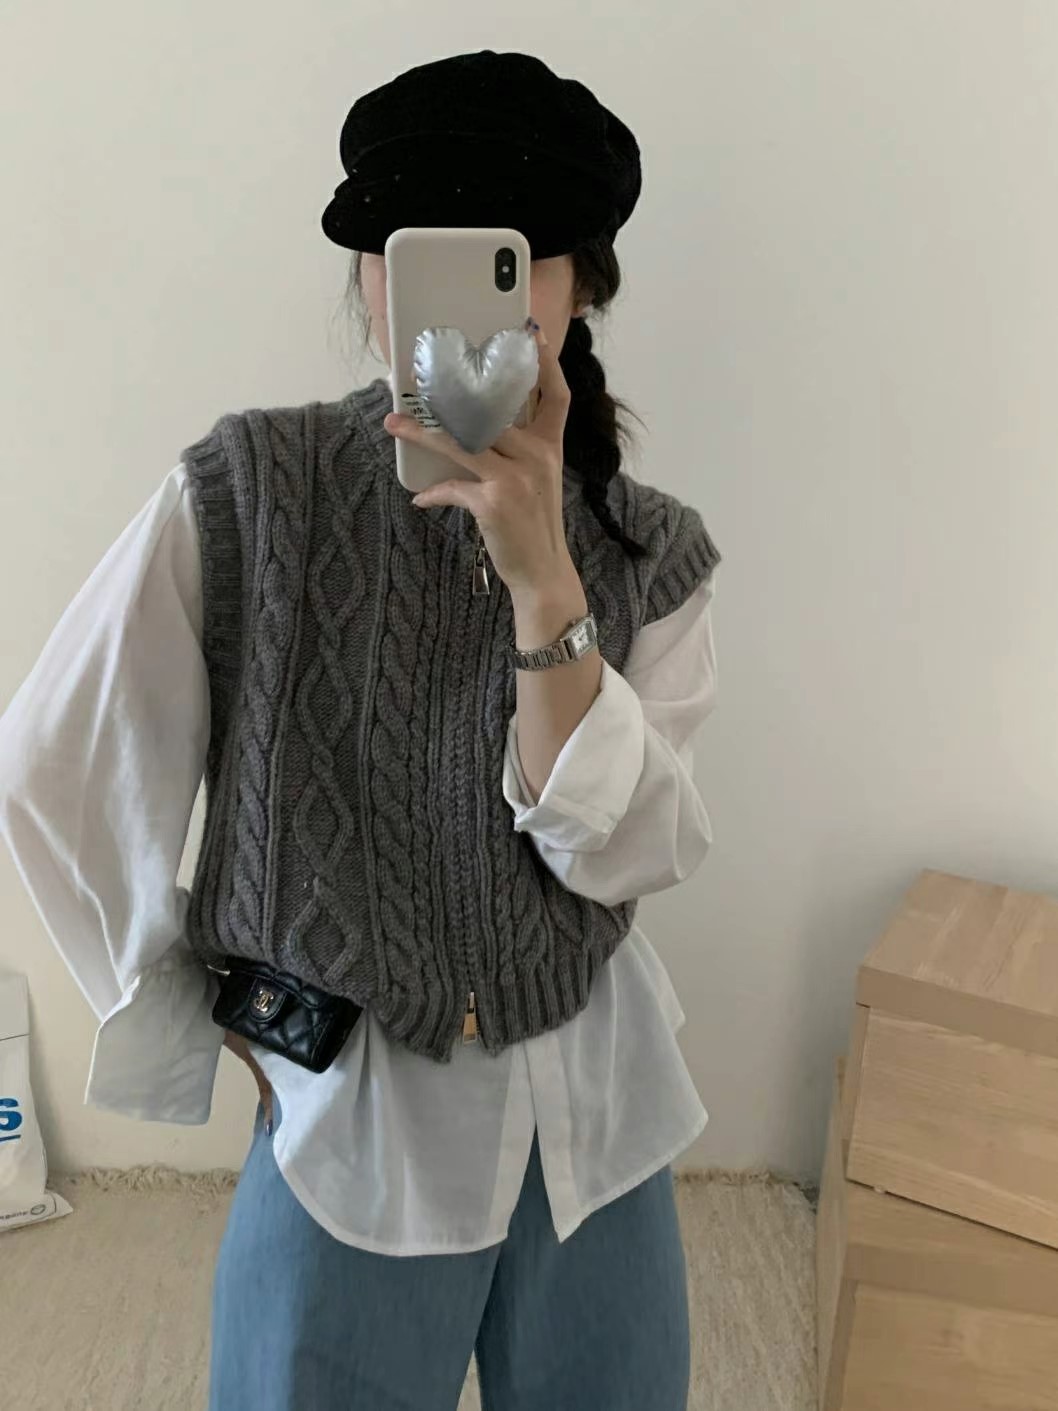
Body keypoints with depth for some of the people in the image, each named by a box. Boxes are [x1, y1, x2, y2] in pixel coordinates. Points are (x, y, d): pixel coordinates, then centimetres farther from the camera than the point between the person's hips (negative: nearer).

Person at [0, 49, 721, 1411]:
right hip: (348, 1130, -2)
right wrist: (192, 1018, 1)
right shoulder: (246, 493, -15)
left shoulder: (655, 552, -7)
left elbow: (621, 853, -15)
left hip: (593, 1125, 3)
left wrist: (542, 575, -27)